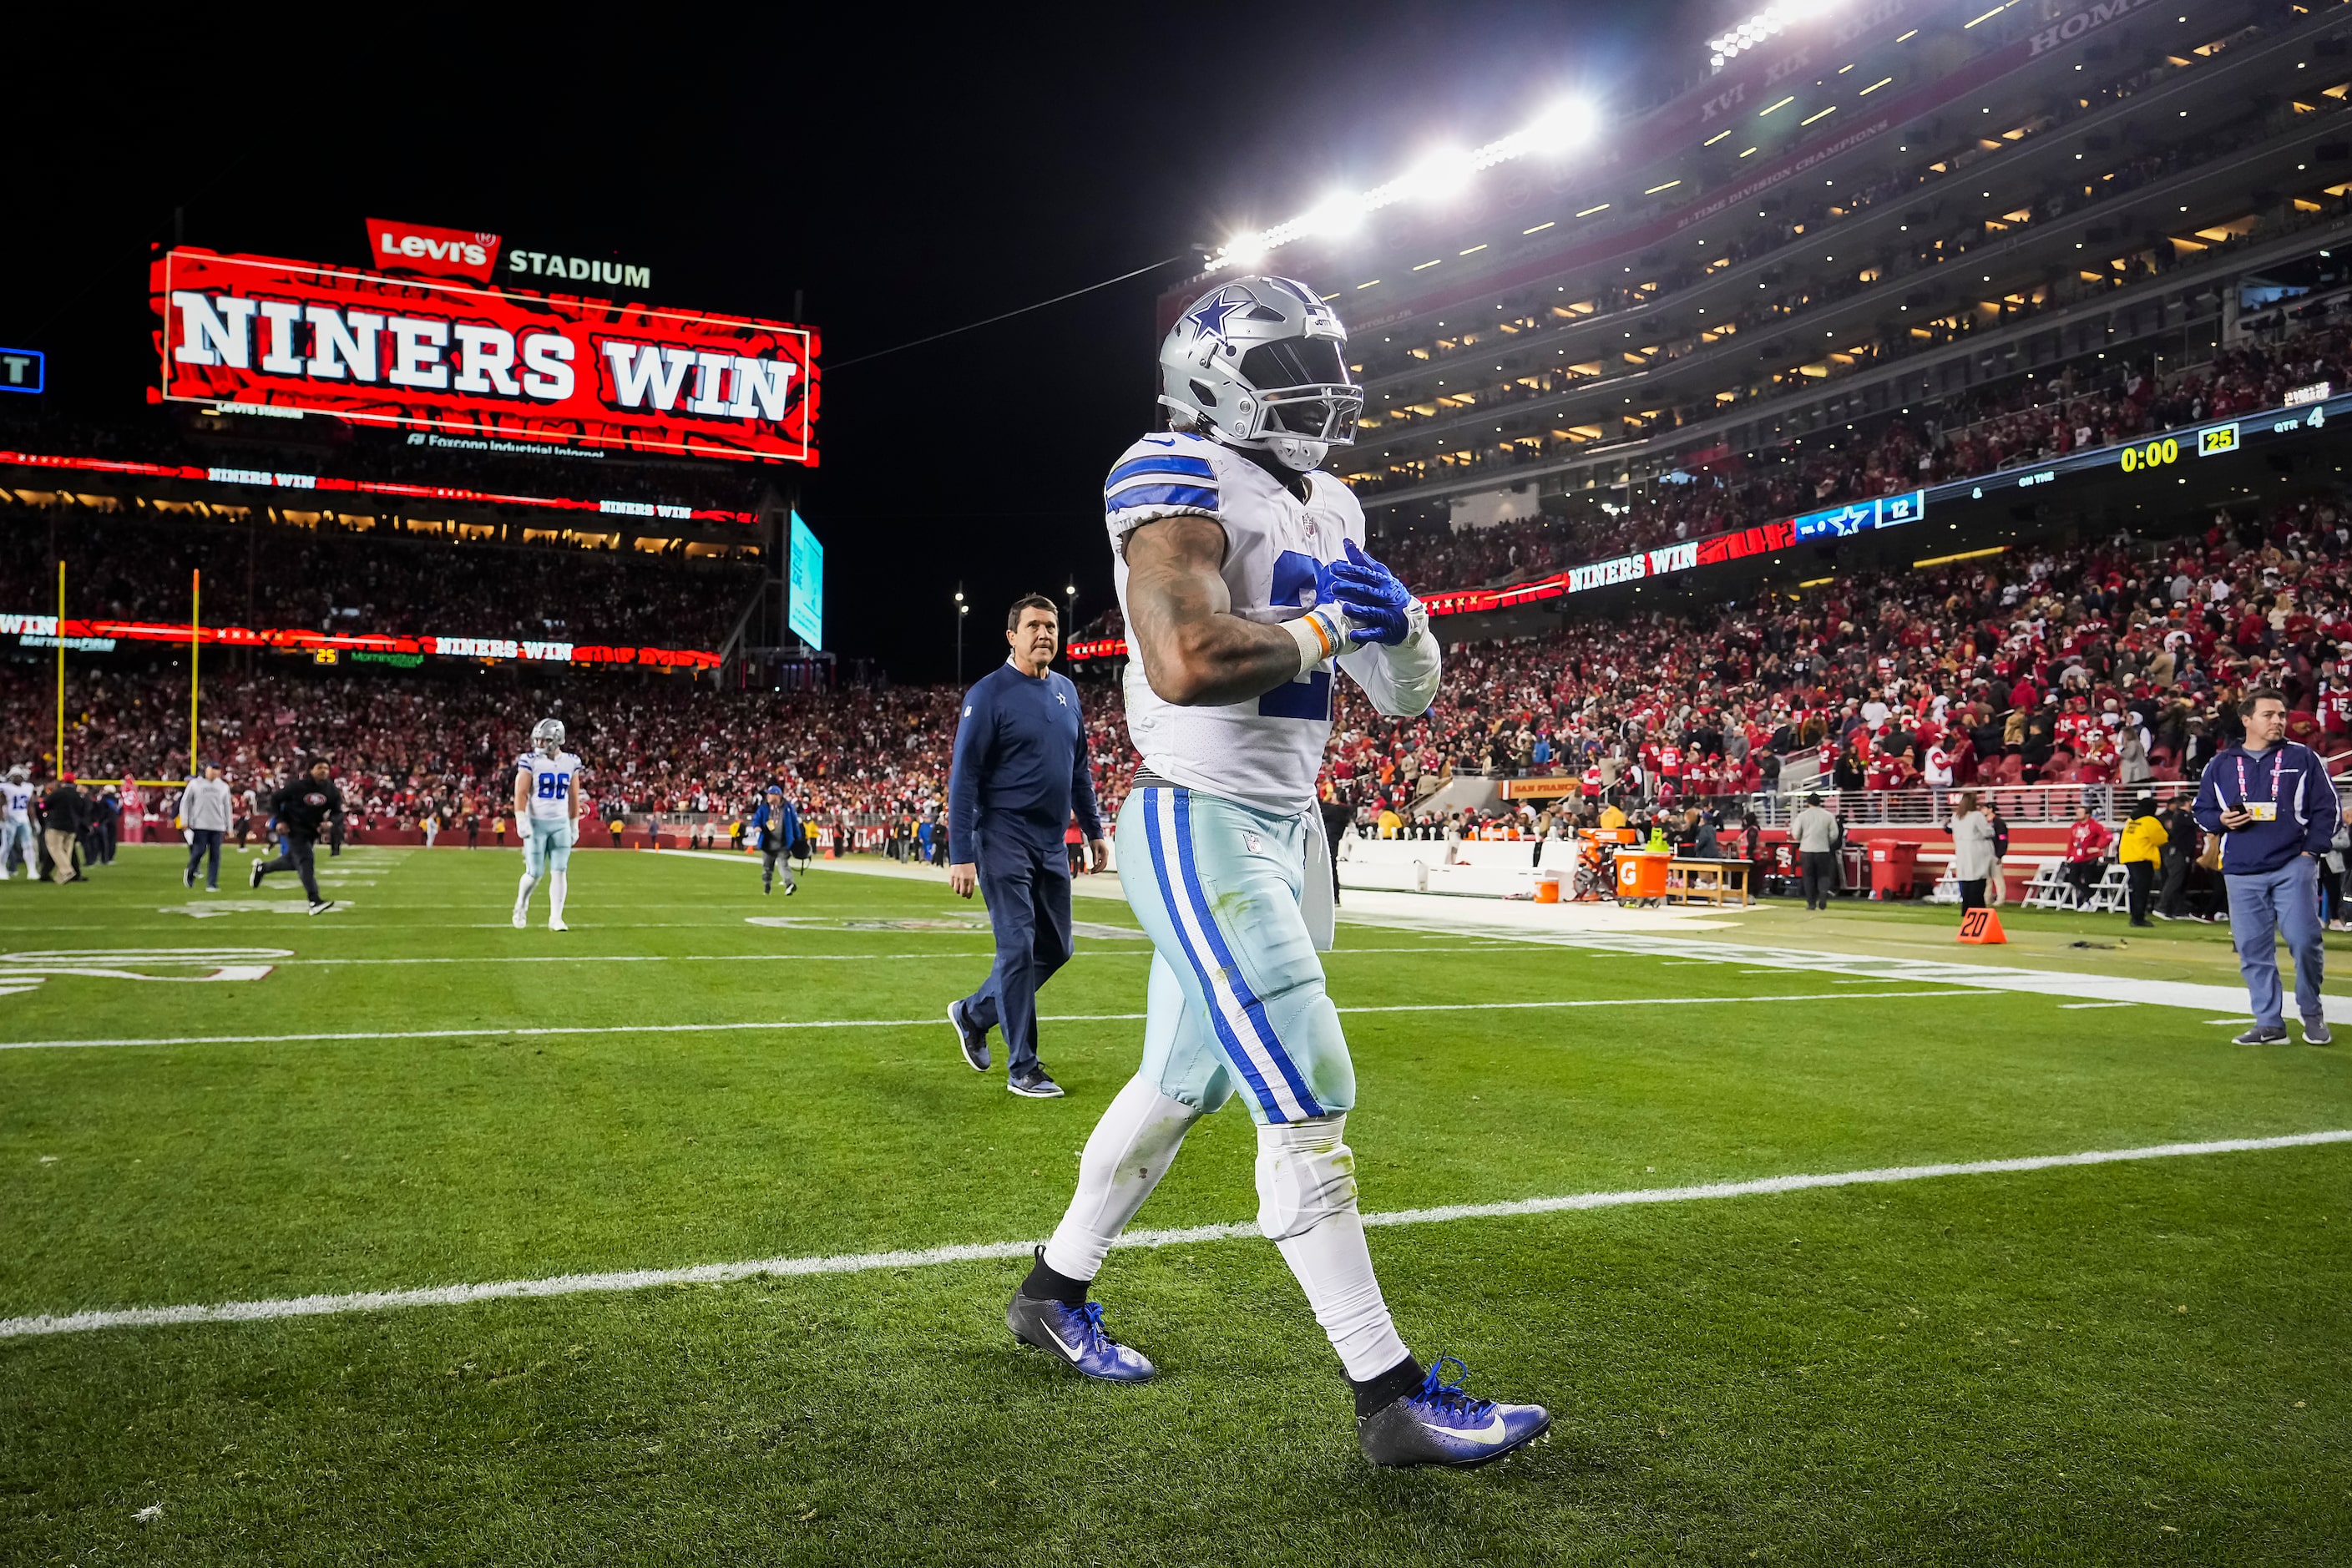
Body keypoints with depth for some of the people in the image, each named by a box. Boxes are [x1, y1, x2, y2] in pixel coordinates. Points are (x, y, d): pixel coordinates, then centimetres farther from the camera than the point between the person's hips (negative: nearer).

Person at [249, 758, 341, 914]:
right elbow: (275, 799, -6)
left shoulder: (331, 789, -4)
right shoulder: (297, 785, -17)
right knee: (306, 861, -18)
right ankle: (314, 901, -23)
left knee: (292, 862, 19)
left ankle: (262, 867, 48)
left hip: (312, 831, 6)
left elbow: (337, 811, 8)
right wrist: (279, 820, -13)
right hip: (294, 829, -6)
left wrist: (329, 822, -12)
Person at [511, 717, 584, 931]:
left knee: (560, 871, -4)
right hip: (536, 823, -3)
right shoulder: (530, 761, -5)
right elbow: (521, 793, -9)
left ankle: (555, 918, 1)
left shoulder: (571, 763, 5)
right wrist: (521, 821, -19)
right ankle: (521, 904, 27)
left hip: (561, 824, 3)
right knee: (535, 873, -2)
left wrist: (574, 825, 13)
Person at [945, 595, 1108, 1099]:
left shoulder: (1066, 691, 13)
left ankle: (974, 1013, 30)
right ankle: (1023, 1069, 2)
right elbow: (964, 778, -11)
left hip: (1051, 845, 7)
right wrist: (962, 855, -16)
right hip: (1005, 842, -7)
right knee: (1018, 949, -7)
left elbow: (1079, 768, 21)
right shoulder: (989, 694, -8)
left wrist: (1094, 830, 18)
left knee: (1054, 949, 11)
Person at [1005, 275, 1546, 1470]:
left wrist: (1397, 621, -6)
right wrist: (1322, 626, -17)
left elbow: (1408, 699, 16)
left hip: (1282, 829, 9)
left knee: (1180, 1083, 17)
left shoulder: (1325, 510, 14)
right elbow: (1186, 663, -31)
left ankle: (1054, 1292, 36)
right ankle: (1391, 1400, 3)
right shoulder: (1177, 480, -13)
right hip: (1199, 826, -9)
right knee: (1309, 1106, -8)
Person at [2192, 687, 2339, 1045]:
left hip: (2292, 867, -2)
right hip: (2241, 873, 2)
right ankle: (2269, 1023, 11)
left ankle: (2312, 1012, 12)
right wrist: (2221, 820, -5)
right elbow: (2201, 811, 16)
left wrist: (2311, 850, -4)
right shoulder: (2221, 765, 9)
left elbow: (2328, 809, 5)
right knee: (2253, 949, 2)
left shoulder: (2304, 758, 4)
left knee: (2305, 940, -10)